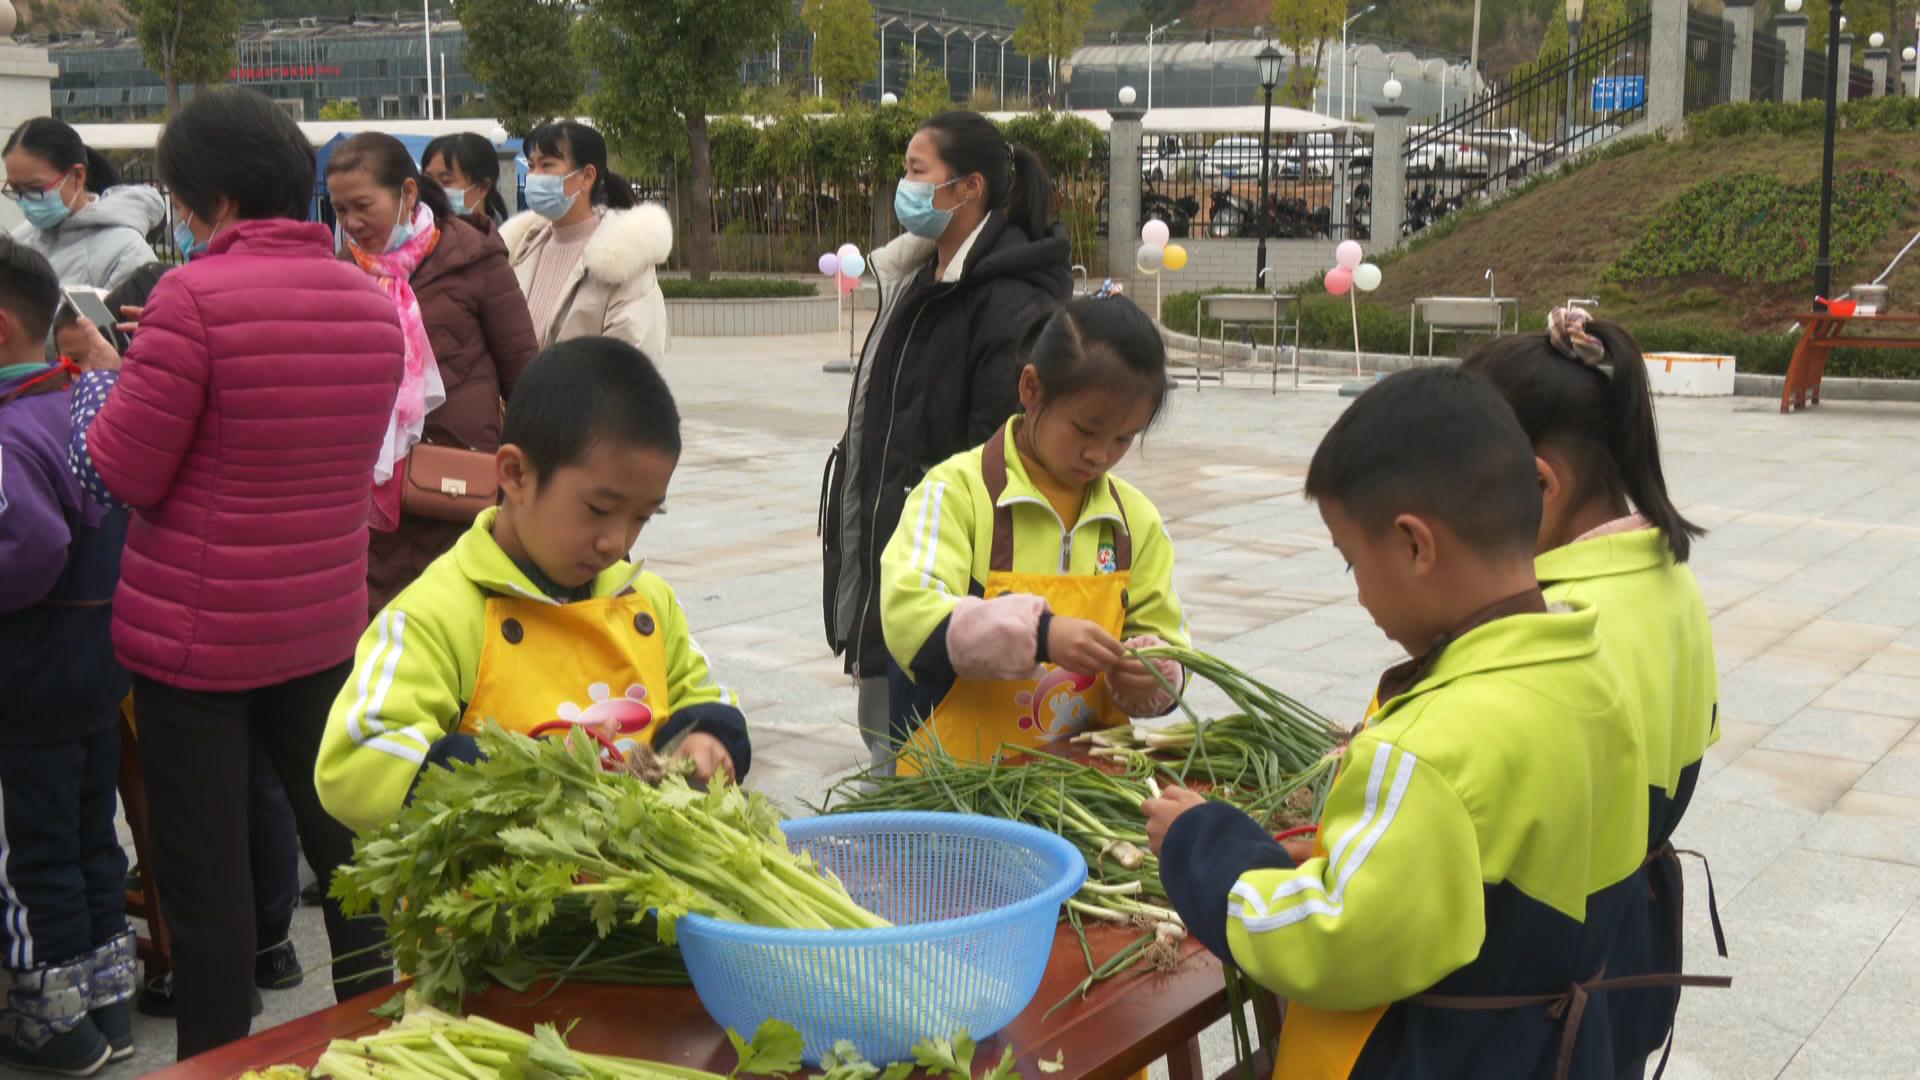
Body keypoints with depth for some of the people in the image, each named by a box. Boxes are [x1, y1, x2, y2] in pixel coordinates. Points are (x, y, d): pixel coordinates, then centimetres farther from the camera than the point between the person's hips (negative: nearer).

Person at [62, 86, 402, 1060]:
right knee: (342, 843, 17)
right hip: (325, 625, 6)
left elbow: (118, 474, -13)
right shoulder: (373, 301, 2)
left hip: (196, 637, -6)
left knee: (203, 878, 6)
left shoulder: (196, 296, -17)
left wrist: (101, 374, 6)